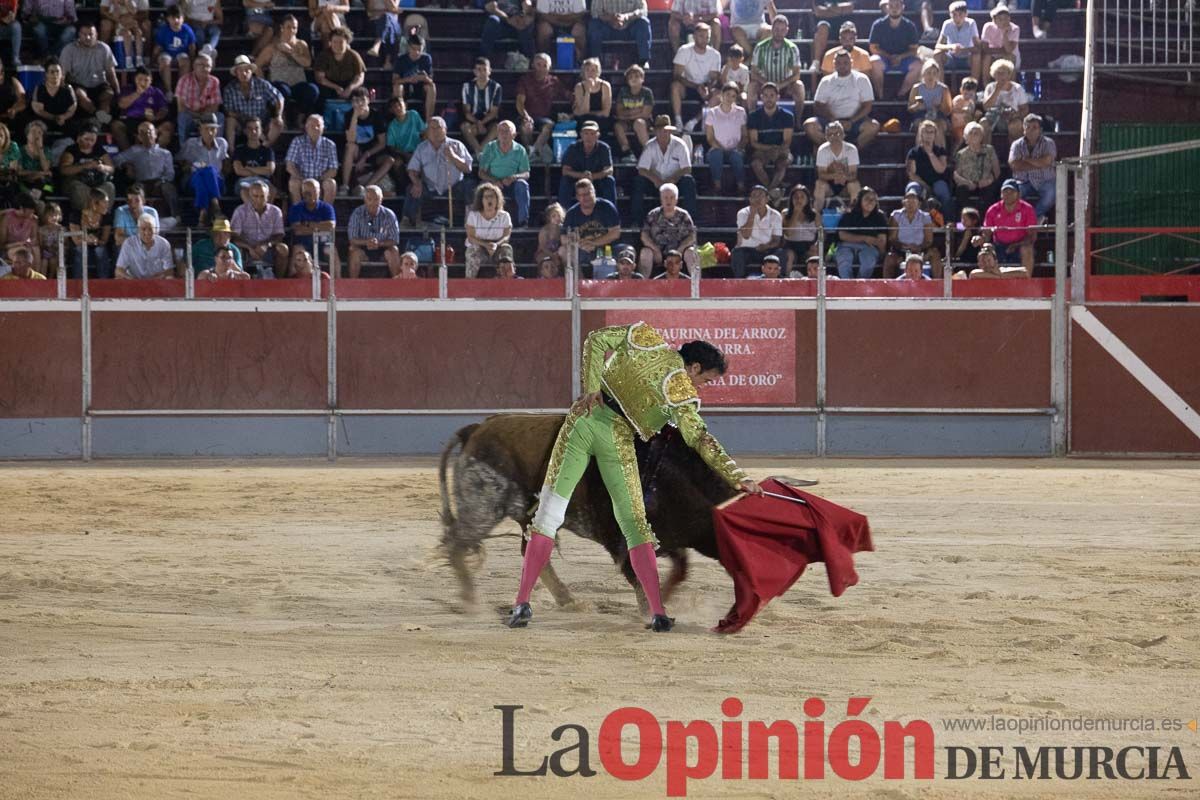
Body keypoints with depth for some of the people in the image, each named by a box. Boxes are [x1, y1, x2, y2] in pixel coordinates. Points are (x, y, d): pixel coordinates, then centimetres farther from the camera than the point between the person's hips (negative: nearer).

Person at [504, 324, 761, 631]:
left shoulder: (647, 338, 9)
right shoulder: (682, 390, -3)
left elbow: (597, 339, 9)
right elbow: (698, 437, -12)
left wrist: (590, 388, 2)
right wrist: (737, 477, -12)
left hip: (584, 419, 3)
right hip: (617, 441, -3)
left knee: (549, 512, 4)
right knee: (635, 523, 7)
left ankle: (522, 603, -3)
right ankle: (659, 613, 1)